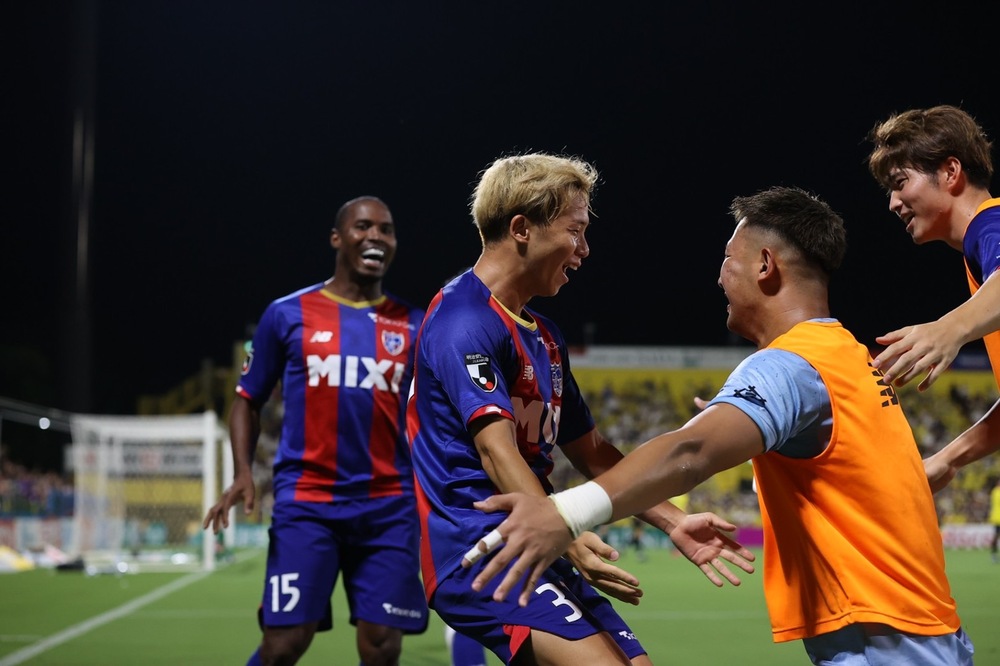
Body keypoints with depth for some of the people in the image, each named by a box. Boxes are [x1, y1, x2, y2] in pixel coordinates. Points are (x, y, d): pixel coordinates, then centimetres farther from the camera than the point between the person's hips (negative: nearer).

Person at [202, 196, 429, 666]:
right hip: (305, 502, -2)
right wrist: (243, 474, -5)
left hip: (389, 507, 2)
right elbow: (248, 400, 11)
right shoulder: (287, 314, 4)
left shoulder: (413, 325, 9)